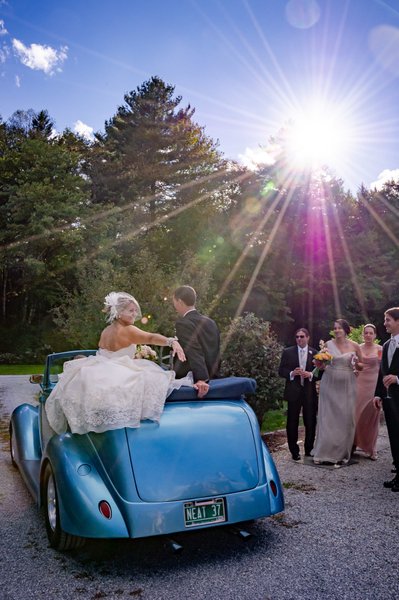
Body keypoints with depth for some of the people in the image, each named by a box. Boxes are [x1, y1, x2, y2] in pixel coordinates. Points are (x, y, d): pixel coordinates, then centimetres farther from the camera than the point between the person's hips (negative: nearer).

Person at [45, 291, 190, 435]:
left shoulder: (105, 331, 12)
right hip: (118, 379, -8)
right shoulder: (128, 330, -12)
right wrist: (171, 341, -40)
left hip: (101, 377, 8)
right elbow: (151, 337, -28)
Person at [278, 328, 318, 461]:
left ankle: (309, 450, 23)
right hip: (293, 392, 0)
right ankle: (294, 451, 17)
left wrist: (311, 374, -15)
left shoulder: (315, 353, 3)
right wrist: (291, 373, -16)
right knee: (292, 423, 5)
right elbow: (281, 371, 2)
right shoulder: (287, 352, 3)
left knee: (310, 423, 8)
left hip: (310, 392, 1)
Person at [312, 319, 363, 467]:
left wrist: (356, 363, -12)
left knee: (345, 419, 3)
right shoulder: (328, 344, 0)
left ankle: (342, 454, 17)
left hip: (347, 386, 0)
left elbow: (361, 367, 9)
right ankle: (324, 452, 14)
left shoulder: (354, 346, 1)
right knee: (327, 417, 3)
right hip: (329, 385, 0)